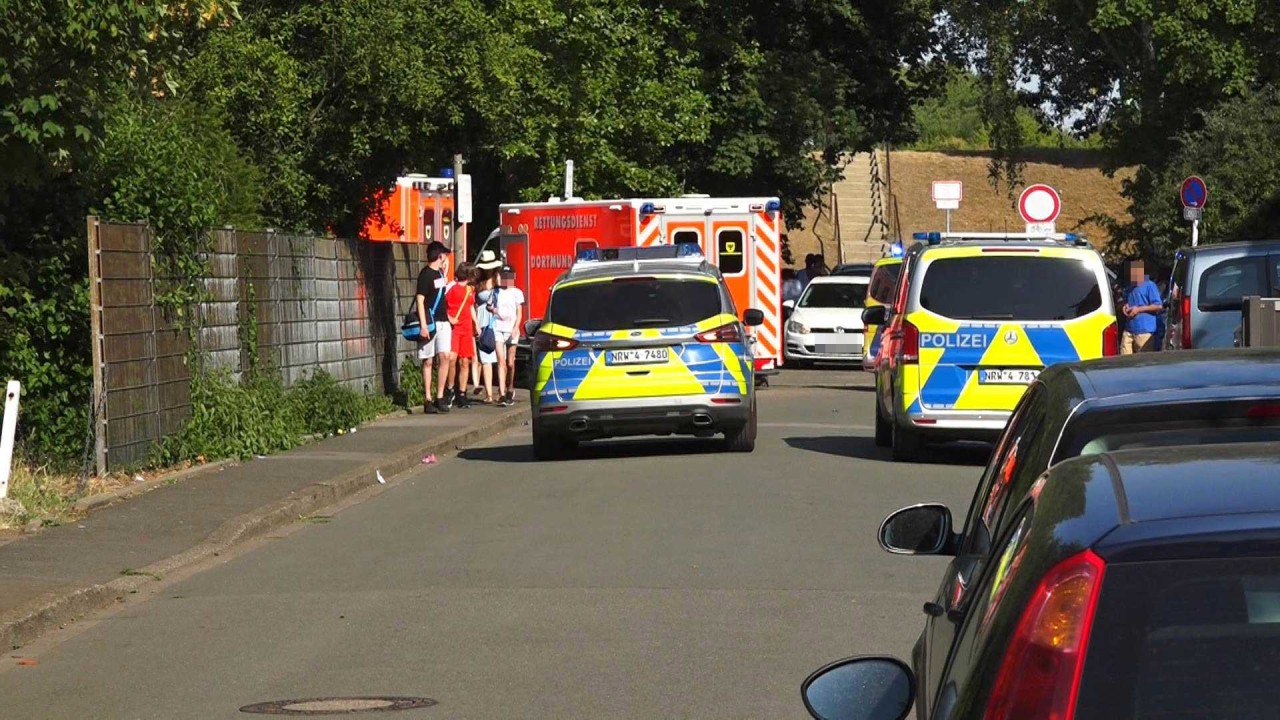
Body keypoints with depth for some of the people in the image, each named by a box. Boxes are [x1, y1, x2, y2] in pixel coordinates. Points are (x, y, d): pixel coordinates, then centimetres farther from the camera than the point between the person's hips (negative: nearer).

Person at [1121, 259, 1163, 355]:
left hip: (1144, 330, -7)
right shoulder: (1129, 288, 18)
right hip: (1129, 329, 7)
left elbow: (1159, 306, -10)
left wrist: (1139, 309, -13)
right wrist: (1125, 307, 9)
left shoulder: (1149, 286, -5)